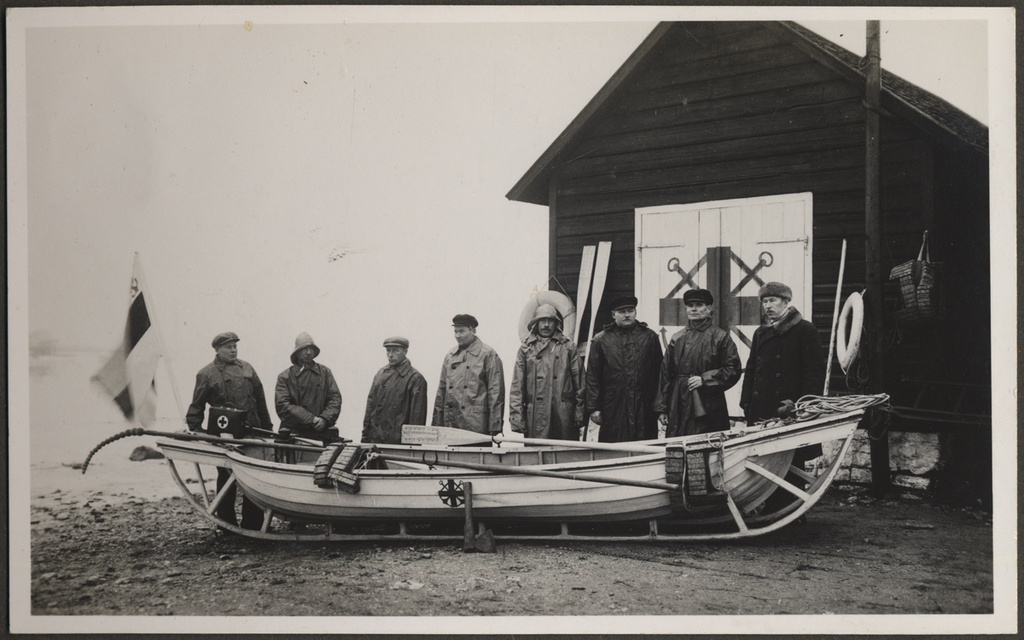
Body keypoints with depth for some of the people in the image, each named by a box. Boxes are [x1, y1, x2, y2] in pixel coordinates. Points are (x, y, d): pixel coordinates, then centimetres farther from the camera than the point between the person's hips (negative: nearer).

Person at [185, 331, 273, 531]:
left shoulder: (247, 369, 13)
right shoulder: (206, 374, 3)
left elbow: (260, 399, 16)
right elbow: (196, 407, 3)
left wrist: (267, 427, 14)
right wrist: (195, 431, -6)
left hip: (250, 430, 3)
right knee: (226, 478, 4)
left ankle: (253, 523, 14)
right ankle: (227, 523, 15)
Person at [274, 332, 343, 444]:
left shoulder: (325, 372, 15)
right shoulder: (285, 376, 7)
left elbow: (335, 398, 10)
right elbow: (282, 405, -3)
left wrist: (325, 419, -9)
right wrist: (311, 419, -10)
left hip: (323, 432, 2)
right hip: (294, 433, -2)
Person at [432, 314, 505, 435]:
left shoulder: (488, 355, -2)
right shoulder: (450, 356, 14)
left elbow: (496, 392, -5)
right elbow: (441, 390, 16)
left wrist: (495, 429, -10)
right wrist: (436, 424, 10)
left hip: (476, 425, -5)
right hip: (449, 426, 5)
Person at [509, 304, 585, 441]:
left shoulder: (568, 347, 9)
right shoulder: (526, 348, 9)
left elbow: (579, 382, 7)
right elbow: (517, 386, 6)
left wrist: (580, 414, 1)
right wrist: (517, 417, -3)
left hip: (564, 413, 0)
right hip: (535, 413, 0)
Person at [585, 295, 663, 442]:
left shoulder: (650, 337, 9)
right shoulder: (601, 340, 5)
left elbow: (659, 373, 9)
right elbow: (592, 376, 4)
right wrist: (593, 408, -1)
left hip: (644, 409, 1)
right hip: (613, 410, -1)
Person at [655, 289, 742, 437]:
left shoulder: (720, 337, 2)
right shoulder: (677, 338, 12)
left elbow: (733, 369, -1)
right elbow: (666, 374, 11)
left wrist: (704, 379, -11)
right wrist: (662, 408, 8)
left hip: (708, 410, -3)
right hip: (678, 409, 3)